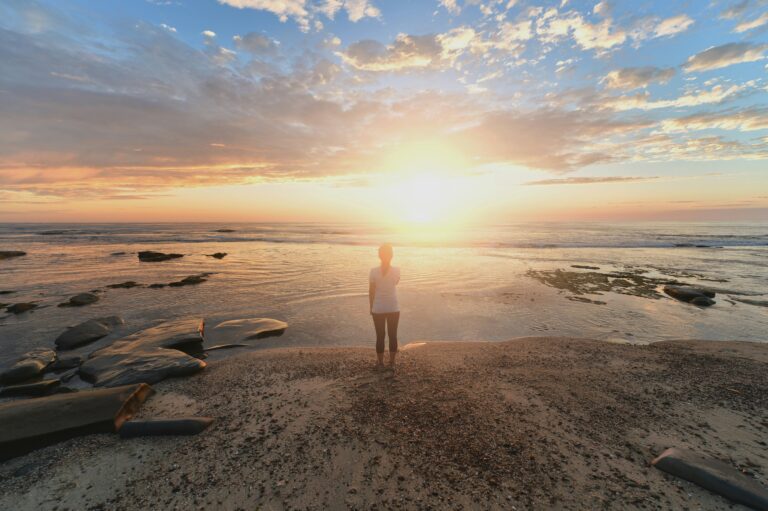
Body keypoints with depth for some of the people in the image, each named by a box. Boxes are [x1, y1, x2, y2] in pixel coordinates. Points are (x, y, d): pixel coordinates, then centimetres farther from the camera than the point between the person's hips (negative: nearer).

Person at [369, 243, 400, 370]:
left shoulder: (374, 271, -11)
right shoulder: (396, 270, -9)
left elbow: (371, 292, -4)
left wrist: (371, 307, 9)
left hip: (378, 309, 0)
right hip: (393, 309, 1)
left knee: (380, 336, 11)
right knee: (393, 336, 13)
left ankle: (380, 363, 23)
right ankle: (392, 363, 23)